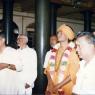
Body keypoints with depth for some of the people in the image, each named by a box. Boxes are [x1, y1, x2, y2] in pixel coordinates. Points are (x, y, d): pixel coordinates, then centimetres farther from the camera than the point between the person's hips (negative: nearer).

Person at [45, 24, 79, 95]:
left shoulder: (72, 51, -9)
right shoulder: (54, 51, 7)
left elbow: (73, 73, -11)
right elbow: (49, 68, 7)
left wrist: (58, 86, -13)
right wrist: (50, 82, -9)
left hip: (65, 88, -4)